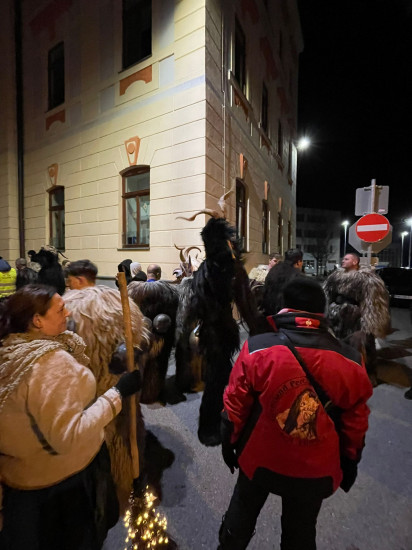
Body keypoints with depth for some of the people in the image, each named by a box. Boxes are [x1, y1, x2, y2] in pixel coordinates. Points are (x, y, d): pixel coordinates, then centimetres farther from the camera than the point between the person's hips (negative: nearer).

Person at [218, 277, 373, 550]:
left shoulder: (257, 348, -23)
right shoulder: (351, 361, -16)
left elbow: (235, 405, -14)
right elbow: (355, 422, -4)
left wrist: (229, 442, 4)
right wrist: (350, 461, 13)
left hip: (261, 457, -1)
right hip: (317, 468, 2)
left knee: (242, 515, 28)